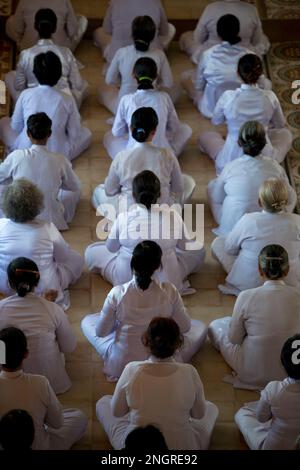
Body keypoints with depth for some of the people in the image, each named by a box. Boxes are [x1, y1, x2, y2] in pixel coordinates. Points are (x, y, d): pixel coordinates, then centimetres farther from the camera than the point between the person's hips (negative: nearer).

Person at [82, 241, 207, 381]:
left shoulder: (118, 293, -19)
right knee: (200, 327, 22)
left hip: (121, 365, 0)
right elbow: (184, 327, -4)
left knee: (87, 321, 23)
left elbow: (101, 331, -6)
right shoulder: (169, 292, -18)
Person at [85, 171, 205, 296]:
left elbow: (111, 248, 1)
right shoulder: (173, 215, -16)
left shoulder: (123, 219, -18)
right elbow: (185, 246, 2)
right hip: (166, 281, 2)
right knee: (199, 250, 23)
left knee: (91, 251, 20)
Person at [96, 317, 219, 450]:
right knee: (211, 408, 30)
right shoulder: (189, 373, -21)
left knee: (103, 403, 26)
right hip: (182, 447, 1)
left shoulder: (132, 371, -22)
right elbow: (199, 415, -3)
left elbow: (116, 412, -5)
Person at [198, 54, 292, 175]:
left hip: (232, 159, -1)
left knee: (204, 136, 27)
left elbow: (216, 121, 5)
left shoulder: (228, 97, -17)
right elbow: (280, 124, 8)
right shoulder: (270, 97, -13)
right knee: (285, 133, 31)